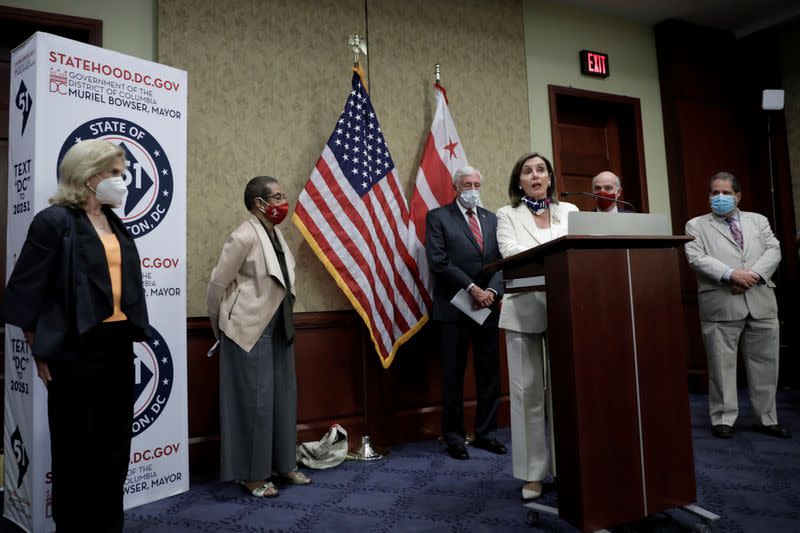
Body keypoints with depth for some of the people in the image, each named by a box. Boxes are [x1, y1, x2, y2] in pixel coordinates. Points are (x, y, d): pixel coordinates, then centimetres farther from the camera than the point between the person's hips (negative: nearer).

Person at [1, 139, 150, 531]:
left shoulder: (115, 224, 14)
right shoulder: (55, 221, -7)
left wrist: (130, 334, 15)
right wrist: (41, 351, -7)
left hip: (118, 344, 7)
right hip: (75, 347, -7)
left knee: (115, 444, 14)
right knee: (75, 447, 6)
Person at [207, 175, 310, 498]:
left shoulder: (275, 233, 6)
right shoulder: (244, 237, -17)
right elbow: (217, 283, -12)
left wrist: (283, 317, 15)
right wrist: (221, 325, 0)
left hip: (278, 328, 8)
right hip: (250, 329, -8)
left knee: (283, 396, 13)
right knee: (254, 400, 1)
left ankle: (282, 464, 28)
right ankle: (250, 474, 16)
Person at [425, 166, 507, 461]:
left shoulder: (492, 219, 15)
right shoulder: (438, 217, 1)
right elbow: (438, 261, -10)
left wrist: (492, 290, -9)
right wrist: (472, 288, -15)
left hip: (487, 306, 4)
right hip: (453, 307, -4)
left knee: (490, 372, 9)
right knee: (453, 375, 4)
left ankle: (486, 433, 22)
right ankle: (454, 436, 17)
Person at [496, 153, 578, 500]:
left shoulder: (570, 211, 14)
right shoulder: (507, 215, 6)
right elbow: (509, 251, -11)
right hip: (525, 309, -2)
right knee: (529, 390, 1)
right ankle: (533, 473, 12)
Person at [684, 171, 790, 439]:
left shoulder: (759, 220, 17)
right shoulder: (696, 225, 6)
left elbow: (773, 250, 5)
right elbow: (696, 258, -7)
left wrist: (753, 275, -13)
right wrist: (731, 274, -18)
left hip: (761, 303, 3)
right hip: (721, 305, -3)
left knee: (765, 364, 10)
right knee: (722, 366, 2)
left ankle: (767, 419, 23)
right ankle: (723, 420, 12)